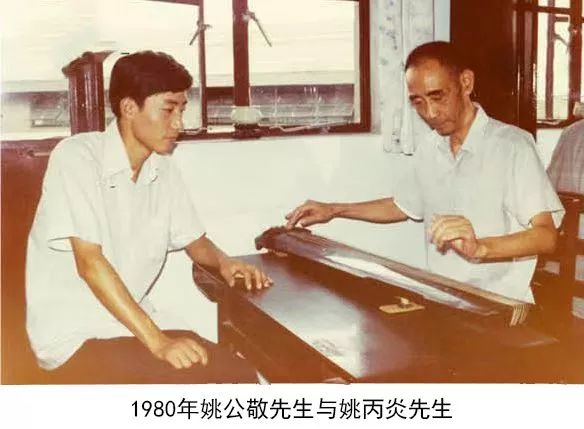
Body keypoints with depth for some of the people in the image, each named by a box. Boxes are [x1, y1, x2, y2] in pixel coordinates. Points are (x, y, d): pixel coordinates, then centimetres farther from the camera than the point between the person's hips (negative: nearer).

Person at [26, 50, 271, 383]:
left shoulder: (163, 168, 3)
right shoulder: (77, 157, -17)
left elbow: (195, 240, 15)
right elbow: (89, 262, -23)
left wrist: (224, 262, -9)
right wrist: (157, 342, -26)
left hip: (136, 320, 7)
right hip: (73, 333, -6)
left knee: (239, 375, -10)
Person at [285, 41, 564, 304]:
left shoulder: (512, 146, -13)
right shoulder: (429, 147, 8)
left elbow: (546, 236, -17)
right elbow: (403, 206, 23)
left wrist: (479, 248, -34)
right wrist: (334, 210, 14)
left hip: (500, 308, -5)